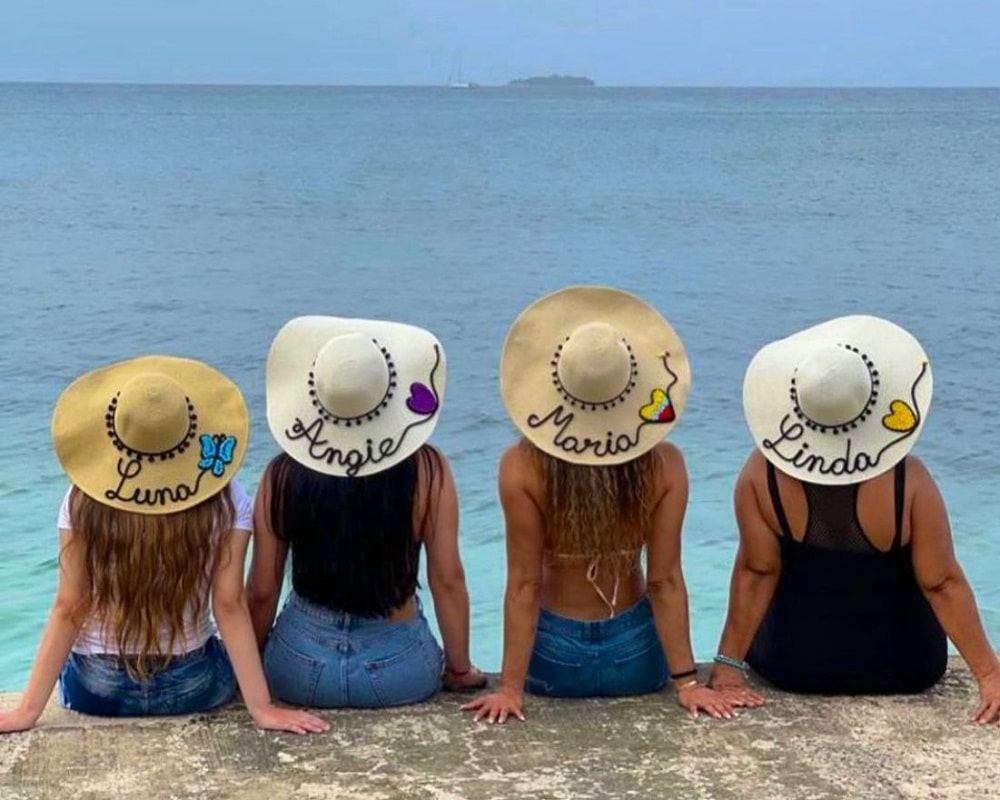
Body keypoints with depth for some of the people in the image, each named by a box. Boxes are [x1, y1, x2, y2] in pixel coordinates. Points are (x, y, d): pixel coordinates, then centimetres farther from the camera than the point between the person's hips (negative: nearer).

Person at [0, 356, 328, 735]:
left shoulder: (84, 501, -12)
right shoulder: (225, 503, -13)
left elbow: (68, 610, -12)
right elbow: (230, 607, -15)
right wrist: (262, 706, -12)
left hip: (97, 690, 1)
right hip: (195, 687, 0)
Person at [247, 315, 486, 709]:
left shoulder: (282, 475, -10)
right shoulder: (427, 471, -13)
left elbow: (261, 591, -3)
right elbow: (448, 581, -8)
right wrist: (460, 669, 7)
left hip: (301, 671, 0)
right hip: (400, 671, 0)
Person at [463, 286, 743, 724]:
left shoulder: (522, 468, -18)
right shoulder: (665, 467, -13)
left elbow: (524, 585, -16)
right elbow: (666, 581, -11)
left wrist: (510, 687, -10)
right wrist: (687, 682, -4)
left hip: (554, 657, -1)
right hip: (636, 654, 1)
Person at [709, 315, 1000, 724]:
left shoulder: (762, 472, -21)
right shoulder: (908, 479, -23)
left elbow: (756, 573, -17)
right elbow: (943, 584, -19)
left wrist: (728, 666, -9)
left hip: (792, 666, 0)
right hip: (906, 669, 0)